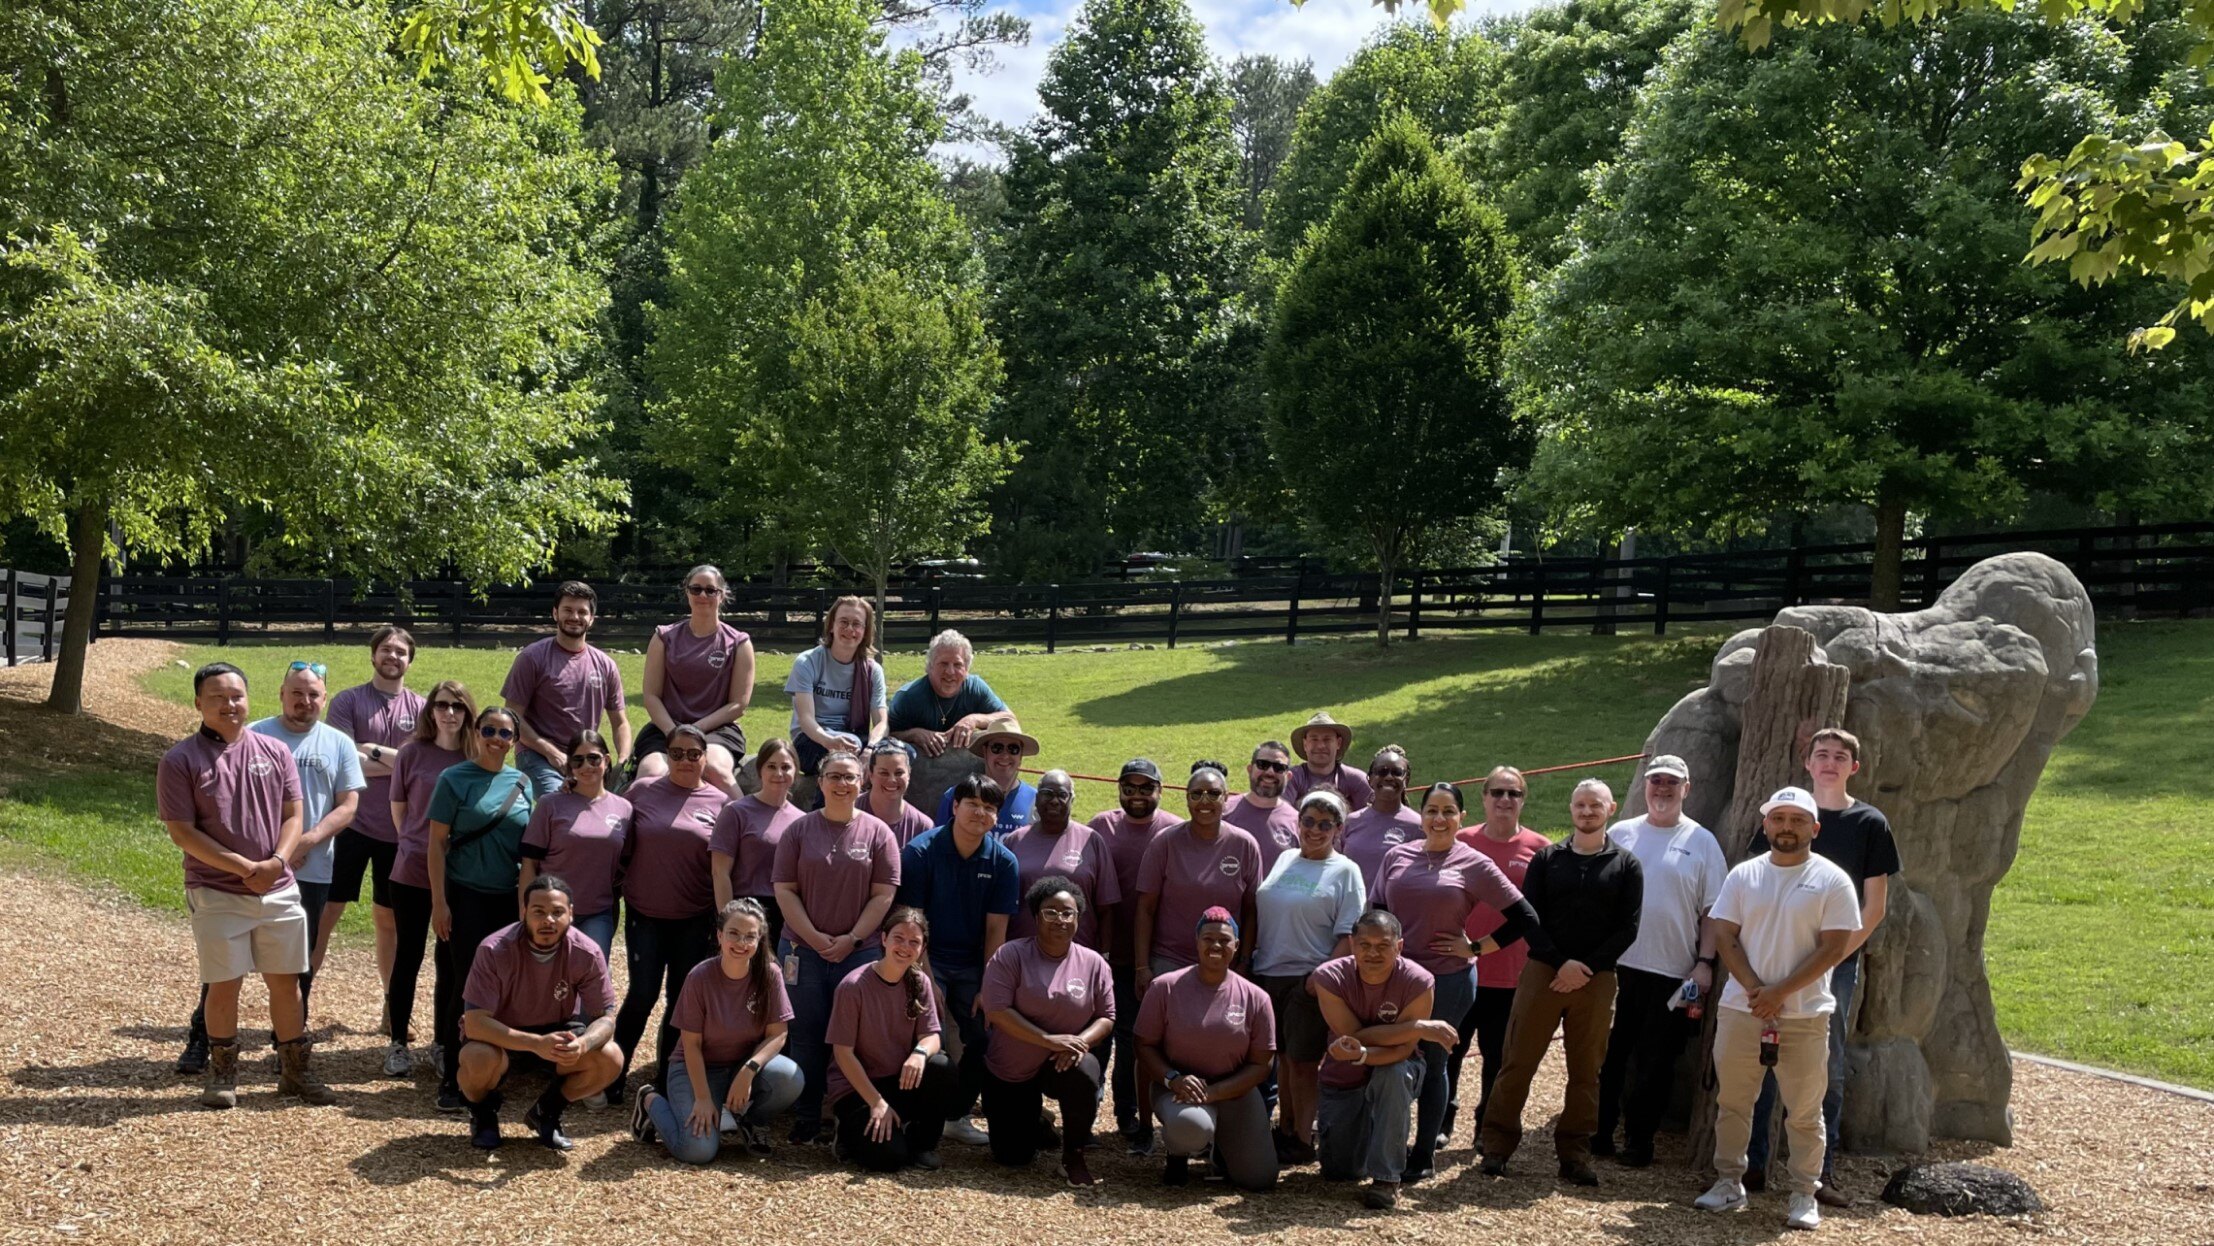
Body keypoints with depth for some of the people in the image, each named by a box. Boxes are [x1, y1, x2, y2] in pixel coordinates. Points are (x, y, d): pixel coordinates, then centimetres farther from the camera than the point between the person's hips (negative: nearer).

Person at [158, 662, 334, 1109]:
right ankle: (222, 1074, 20)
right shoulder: (180, 760, -6)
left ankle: (295, 1071, 21)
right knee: (224, 985, 2)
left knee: (286, 982, 9)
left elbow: (292, 815, 6)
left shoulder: (274, 751, 6)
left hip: (280, 890, 3)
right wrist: (244, 867, -16)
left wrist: (278, 861, -13)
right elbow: (182, 832, -10)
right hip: (216, 895, -3)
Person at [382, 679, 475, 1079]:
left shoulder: (478, 758, -1)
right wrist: (417, 846, 8)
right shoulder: (412, 753, -4)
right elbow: (398, 809, 5)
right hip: (413, 873, -1)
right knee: (408, 958, 5)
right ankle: (399, 1043, 16)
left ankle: (444, 1044, 19)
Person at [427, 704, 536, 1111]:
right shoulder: (454, 780, -4)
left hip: (509, 899, 4)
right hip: (465, 896, -4)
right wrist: (439, 902, -9)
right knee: (465, 987, -4)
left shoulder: (521, 784, 8)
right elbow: (437, 842, -5)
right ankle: (453, 1080, 4)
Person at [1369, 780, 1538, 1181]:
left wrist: (1475, 948, -4)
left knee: (1432, 1065, 7)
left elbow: (1523, 918, -2)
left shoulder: (1474, 865, -3)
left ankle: (1423, 1155, 19)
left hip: (1448, 979, -2)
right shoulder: (1397, 857, 5)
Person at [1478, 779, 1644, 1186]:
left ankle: (1575, 1152, 13)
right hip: (1543, 971, 0)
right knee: (1518, 1061, -1)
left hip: (1596, 980, 0)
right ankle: (1497, 1144, 5)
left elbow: (1627, 928, 1)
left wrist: (1588, 968, -10)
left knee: (1586, 1070, 5)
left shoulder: (1626, 866, 7)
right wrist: (1561, 963, -12)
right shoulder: (1546, 859, 9)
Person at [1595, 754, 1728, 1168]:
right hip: (1616, 966, 2)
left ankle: (1640, 1141, 15)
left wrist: (1705, 962, -6)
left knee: (1655, 1063, 4)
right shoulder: (1620, 834, 8)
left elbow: (1713, 911, 2)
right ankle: (1599, 1133, 17)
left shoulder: (1701, 842, 3)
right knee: (1609, 1056, 7)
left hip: (1672, 973, -2)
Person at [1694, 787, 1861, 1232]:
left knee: (1805, 1111, 4)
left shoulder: (1831, 880, -4)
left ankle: (1803, 1194, 15)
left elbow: (1834, 948, -9)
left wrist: (1780, 992, -14)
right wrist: (1754, 989, -12)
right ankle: (1729, 1183, 22)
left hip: (1805, 1015, -3)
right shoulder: (1743, 875, 5)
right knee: (1732, 1102, 10)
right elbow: (1723, 936, 2)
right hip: (1740, 1009, 3)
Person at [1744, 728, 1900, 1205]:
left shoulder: (1870, 823, 2)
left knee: (1827, 1067, 3)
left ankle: (1821, 1173, 9)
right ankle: (1752, 1163, 8)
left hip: (1837, 962, -1)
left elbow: (1875, 905, 1)